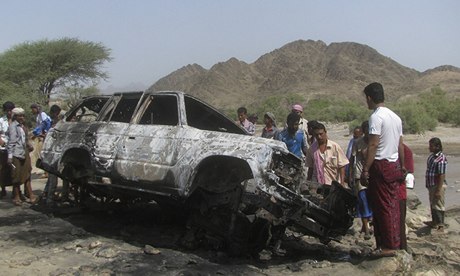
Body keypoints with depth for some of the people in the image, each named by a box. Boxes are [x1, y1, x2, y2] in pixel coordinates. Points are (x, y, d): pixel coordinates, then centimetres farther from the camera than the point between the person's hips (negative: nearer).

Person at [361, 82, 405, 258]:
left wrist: (365, 169, -18)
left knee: (383, 206, -3)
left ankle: (387, 246, 1)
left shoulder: (376, 116, -13)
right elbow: (400, 145, 17)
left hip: (381, 166, -9)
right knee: (392, 206, 12)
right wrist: (402, 166, 23)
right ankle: (394, 243, 18)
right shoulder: (395, 117, 14)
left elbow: (373, 145, -19)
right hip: (394, 166, 9)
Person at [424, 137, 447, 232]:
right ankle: (434, 222, 34)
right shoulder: (432, 156, 8)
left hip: (438, 186, -9)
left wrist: (439, 190, -24)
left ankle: (440, 226, 7)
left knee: (438, 206, -1)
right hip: (431, 185, 9)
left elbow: (442, 175, -23)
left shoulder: (441, 159, -21)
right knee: (432, 205, 20)